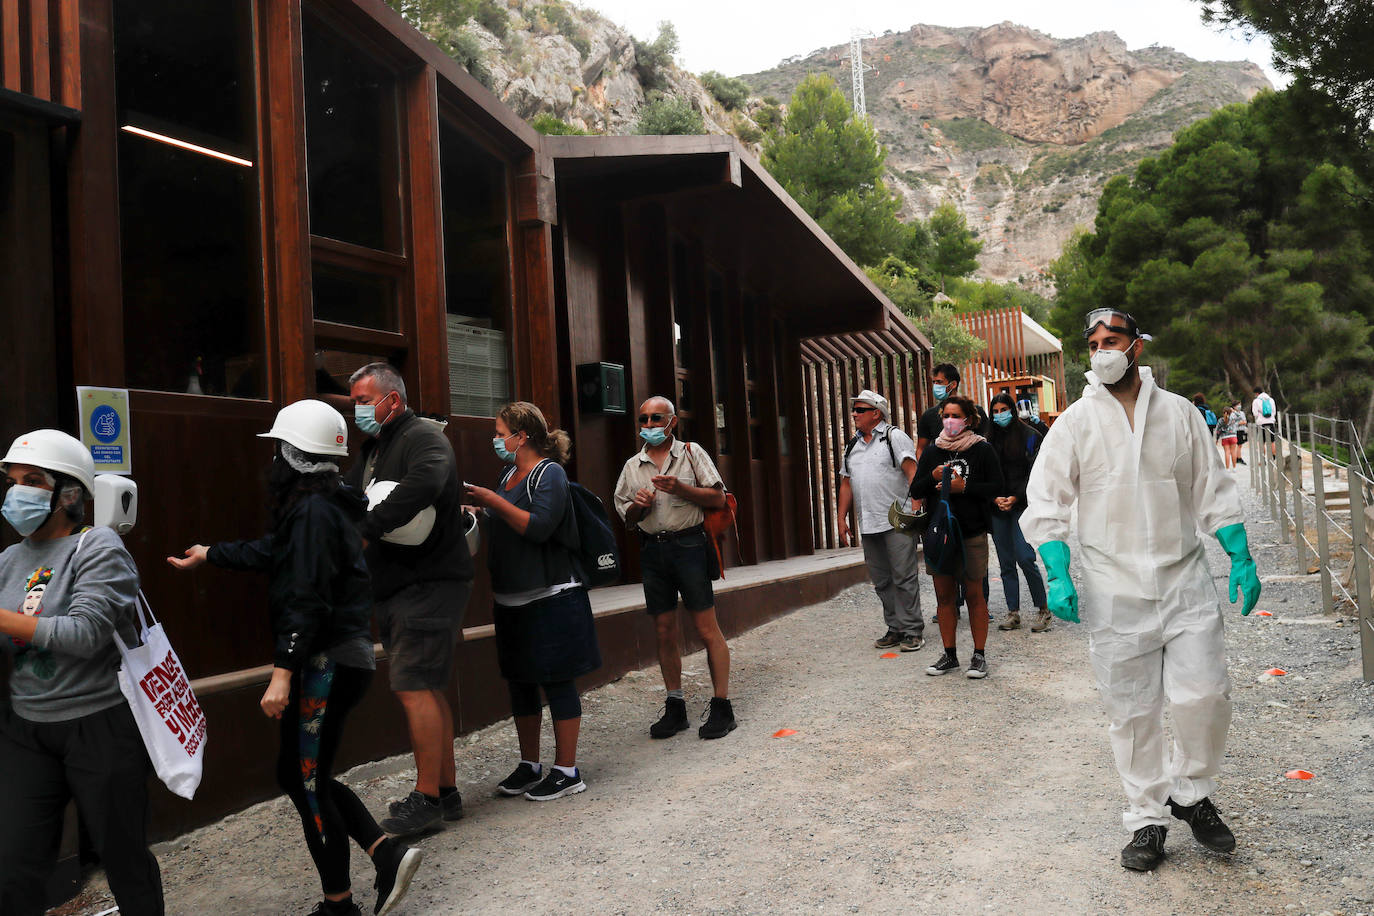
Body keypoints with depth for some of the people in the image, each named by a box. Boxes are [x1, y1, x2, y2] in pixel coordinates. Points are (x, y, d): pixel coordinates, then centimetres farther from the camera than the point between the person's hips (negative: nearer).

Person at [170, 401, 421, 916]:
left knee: (309, 783, 2)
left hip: (328, 665, -10)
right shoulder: (326, 506, 14)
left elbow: (306, 600, -23)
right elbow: (270, 551, 29)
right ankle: (388, 854, 12)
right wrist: (208, 554, 42)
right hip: (344, 660, 10)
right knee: (297, 773, 16)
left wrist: (282, 673, -23)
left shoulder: (313, 511, -17)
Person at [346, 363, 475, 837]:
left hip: (430, 582, -9)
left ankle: (427, 799, -2)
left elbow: (424, 483, -31)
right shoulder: (371, 450, 20)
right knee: (426, 689, 12)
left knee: (414, 687, -10)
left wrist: (365, 529, -29)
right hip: (396, 587, 9)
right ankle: (446, 790, 21)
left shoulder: (423, 436, -11)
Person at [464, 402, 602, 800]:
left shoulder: (549, 473, -9)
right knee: (519, 681, 13)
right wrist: (480, 511, 9)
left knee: (556, 680, -3)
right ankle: (529, 766, 24)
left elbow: (539, 528, -22)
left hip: (550, 598, -9)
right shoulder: (510, 474, 17)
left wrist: (493, 502, -19)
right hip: (512, 599, 9)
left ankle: (567, 771, 6)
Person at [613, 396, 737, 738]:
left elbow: (718, 498, -2)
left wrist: (681, 488, -14)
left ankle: (721, 705, 1)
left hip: (688, 545, -4)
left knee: (707, 629, -6)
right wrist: (637, 506, -3)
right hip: (652, 551, 4)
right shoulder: (632, 466, 15)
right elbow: (625, 516, 18)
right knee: (664, 632, 7)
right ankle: (675, 707, 16)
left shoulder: (691, 453, 4)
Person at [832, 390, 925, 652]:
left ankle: (912, 631, 2)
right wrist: (842, 518, 13)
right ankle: (895, 628, 19)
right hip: (867, 525, 7)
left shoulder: (895, 437, 0)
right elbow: (846, 484, 21)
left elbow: (912, 472, -9)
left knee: (904, 577, -5)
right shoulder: (852, 446, 19)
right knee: (881, 580, 10)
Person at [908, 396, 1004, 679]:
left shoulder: (982, 450, 0)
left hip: (972, 532, -3)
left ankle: (979, 655, 14)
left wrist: (964, 487, -15)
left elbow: (997, 486, -4)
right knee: (944, 594, 8)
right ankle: (949, 655, 18)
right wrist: (933, 478, -10)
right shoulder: (932, 451, 10)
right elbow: (915, 491, 9)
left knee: (974, 594, 3)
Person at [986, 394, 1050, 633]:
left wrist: (1015, 497, -13)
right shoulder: (990, 440, 11)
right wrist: (995, 498, -6)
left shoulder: (1028, 436, 0)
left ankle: (1043, 609, 1)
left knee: (1024, 558, -13)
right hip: (997, 507, 4)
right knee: (1005, 562, 5)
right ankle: (1013, 614, 11)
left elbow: (1033, 472, -4)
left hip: (1022, 505, -4)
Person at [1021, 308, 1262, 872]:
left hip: (1185, 579, 2)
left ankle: (1191, 793, 24)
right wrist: (1057, 576, -13)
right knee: (1133, 712, 4)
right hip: (1114, 592, -1)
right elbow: (1045, 506, -1)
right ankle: (1148, 819, 21)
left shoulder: (1180, 413, 7)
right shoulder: (1075, 423, 0)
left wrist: (1242, 558, 5)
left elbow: (1213, 492, 13)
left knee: (1205, 695, -3)